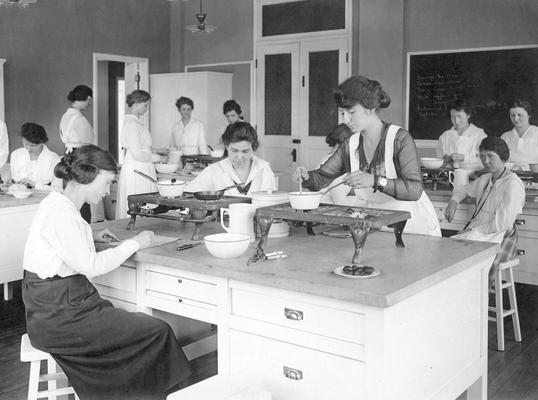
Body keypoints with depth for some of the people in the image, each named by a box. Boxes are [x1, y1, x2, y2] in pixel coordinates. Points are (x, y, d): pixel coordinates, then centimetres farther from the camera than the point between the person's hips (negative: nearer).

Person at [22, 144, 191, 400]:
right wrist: (133, 244, -11)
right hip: (57, 316, -10)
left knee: (143, 325, 4)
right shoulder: (61, 213, -19)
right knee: (157, 333, -11)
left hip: (54, 307, 10)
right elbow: (90, 266, -21)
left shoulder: (56, 203, 12)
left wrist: (91, 236, 23)